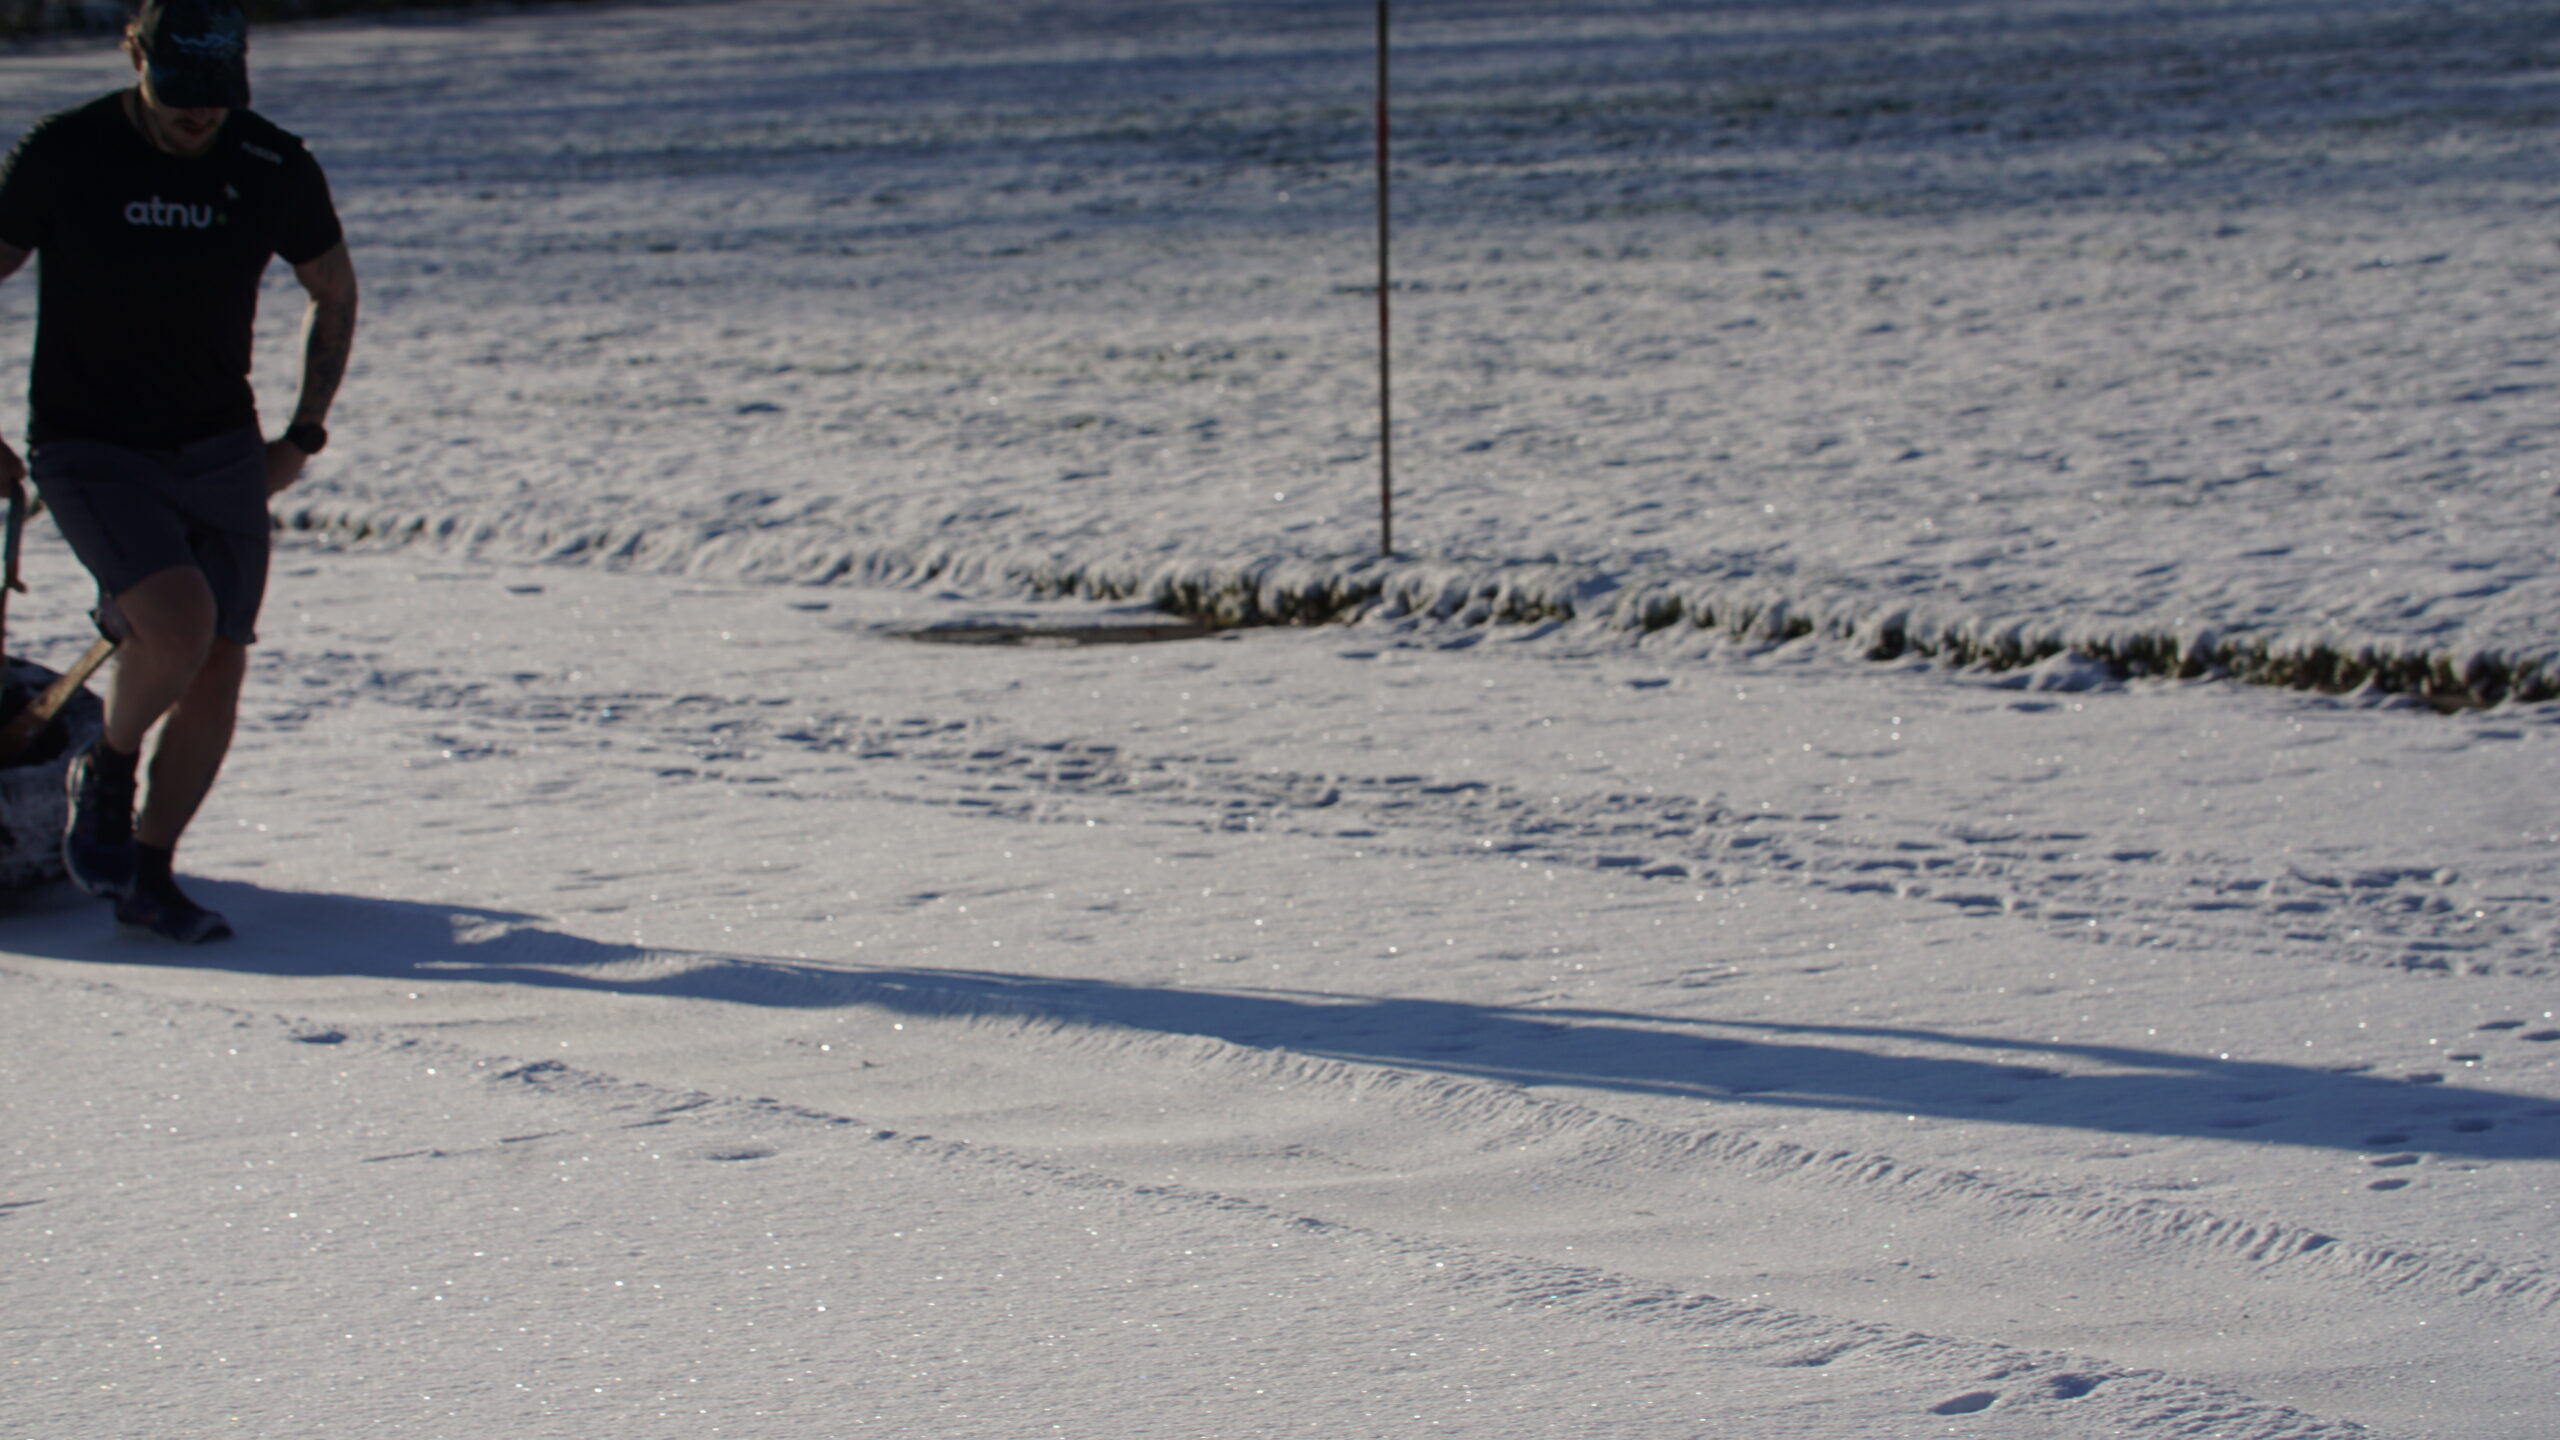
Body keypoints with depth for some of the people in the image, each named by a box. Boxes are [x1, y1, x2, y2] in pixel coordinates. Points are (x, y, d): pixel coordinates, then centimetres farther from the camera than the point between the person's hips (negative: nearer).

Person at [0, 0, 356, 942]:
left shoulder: (278, 172, -6)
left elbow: (333, 291, 13)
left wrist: (303, 434, 8)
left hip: (222, 456, 4)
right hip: (91, 456, -4)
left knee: (219, 673, 0)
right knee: (180, 622, -24)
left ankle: (148, 875, 16)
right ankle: (106, 775, 5)